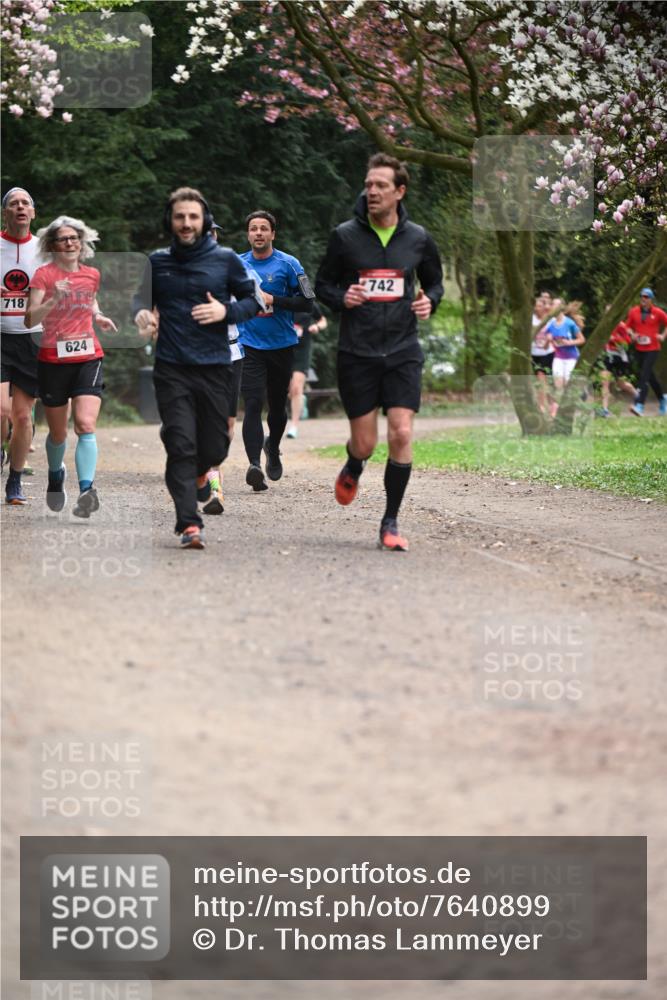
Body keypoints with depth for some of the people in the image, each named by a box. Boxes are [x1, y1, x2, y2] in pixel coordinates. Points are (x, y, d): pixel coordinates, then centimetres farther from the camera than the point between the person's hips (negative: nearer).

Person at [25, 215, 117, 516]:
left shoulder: (92, 275, 7)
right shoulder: (44, 274, -5)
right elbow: (30, 319, -14)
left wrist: (98, 317, 8)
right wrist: (53, 300, -29)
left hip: (88, 359, 2)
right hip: (53, 361, -2)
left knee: (86, 425, -18)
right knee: (58, 433, 12)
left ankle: (87, 490, -27)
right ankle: (55, 475, 42)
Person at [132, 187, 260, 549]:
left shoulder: (225, 259, 4)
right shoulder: (157, 262, 7)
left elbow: (252, 300, 10)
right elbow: (141, 298, 19)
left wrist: (226, 311, -10)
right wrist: (141, 314, -5)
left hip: (215, 366, 1)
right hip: (171, 368, 0)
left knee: (215, 448, 6)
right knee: (181, 445, -11)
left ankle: (194, 473, 40)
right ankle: (189, 523, -12)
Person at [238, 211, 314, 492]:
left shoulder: (288, 264, -2)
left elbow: (306, 302, -5)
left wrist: (273, 300, -14)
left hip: (282, 346, 0)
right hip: (250, 347, 0)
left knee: (277, 406, 13)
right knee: (253, 405, -15)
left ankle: (272, 448, 43)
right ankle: (254, 465, -25)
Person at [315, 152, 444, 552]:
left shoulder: (418, 238, 3)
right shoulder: (345, 235, -2)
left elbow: (434, 282, 18)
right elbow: (323, 284, 8)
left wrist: (429, 301, -4)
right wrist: (341, 299, -13)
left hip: (403, 352, 1)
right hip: (357, 353, -1)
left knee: (401, 434, -11)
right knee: (365, 443, 1)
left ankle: (391, 522, 3)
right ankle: (354, 468, 40)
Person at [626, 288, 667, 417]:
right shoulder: (633, 312, 2)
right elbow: (628, 326, 12)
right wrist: (632, 334, -6)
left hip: (653, 349, -4)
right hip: (640, 349, 4)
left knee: (644, 375, -16)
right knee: (650, 376, 15)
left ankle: (639, 405, -24)